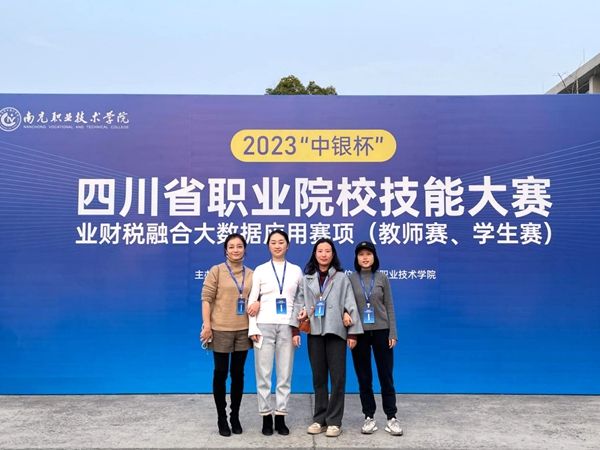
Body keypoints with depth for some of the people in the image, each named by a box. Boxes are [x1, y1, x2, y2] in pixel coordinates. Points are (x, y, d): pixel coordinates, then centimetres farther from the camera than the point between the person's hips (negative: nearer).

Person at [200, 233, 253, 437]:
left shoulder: (251, 274, 9)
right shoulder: (216, 271, -3)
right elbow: (206, 298, -7)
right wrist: (206, 325, -13)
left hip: (243, 330, 4)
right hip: (220, 329, -3)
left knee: (238, 373, 11)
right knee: (220, 373, 6)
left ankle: (235, 416, 24)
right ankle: (222, 418, 19)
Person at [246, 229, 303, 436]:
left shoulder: (296, 270, 8)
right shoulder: (260, 270, 4)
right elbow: (252, 301, 1)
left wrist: (300, 324, -3)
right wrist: (253, 328, -6)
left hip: (287, 326, 1)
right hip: (264, 325, -1)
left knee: (285, 374, 5)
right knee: (263, 374, 1)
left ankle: (280, 417, 15)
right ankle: (266, 417, 13)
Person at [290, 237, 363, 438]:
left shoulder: (342, 278, 4)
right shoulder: (306, 278, 10)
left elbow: (350, 305, 0)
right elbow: (299, 303, 4)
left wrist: (353, 332, -6)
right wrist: (295, 329, -8)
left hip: (336, 332, -2)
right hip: (314, 332, 2)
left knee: (337, 377, -1)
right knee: (318, 377, 9)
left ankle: (334, 421, 10)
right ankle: (319, 419, 19)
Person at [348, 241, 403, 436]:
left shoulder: (382, 278, 2)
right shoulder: (350, 279, 0)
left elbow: (389, 307, 3)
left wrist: (393, 333, -3)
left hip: (381, 332, 0)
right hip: (359, 333, 0)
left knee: (386, 376, 5)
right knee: (364, 378, 7)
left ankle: (391, 417, 14)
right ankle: (369, 417, 19)